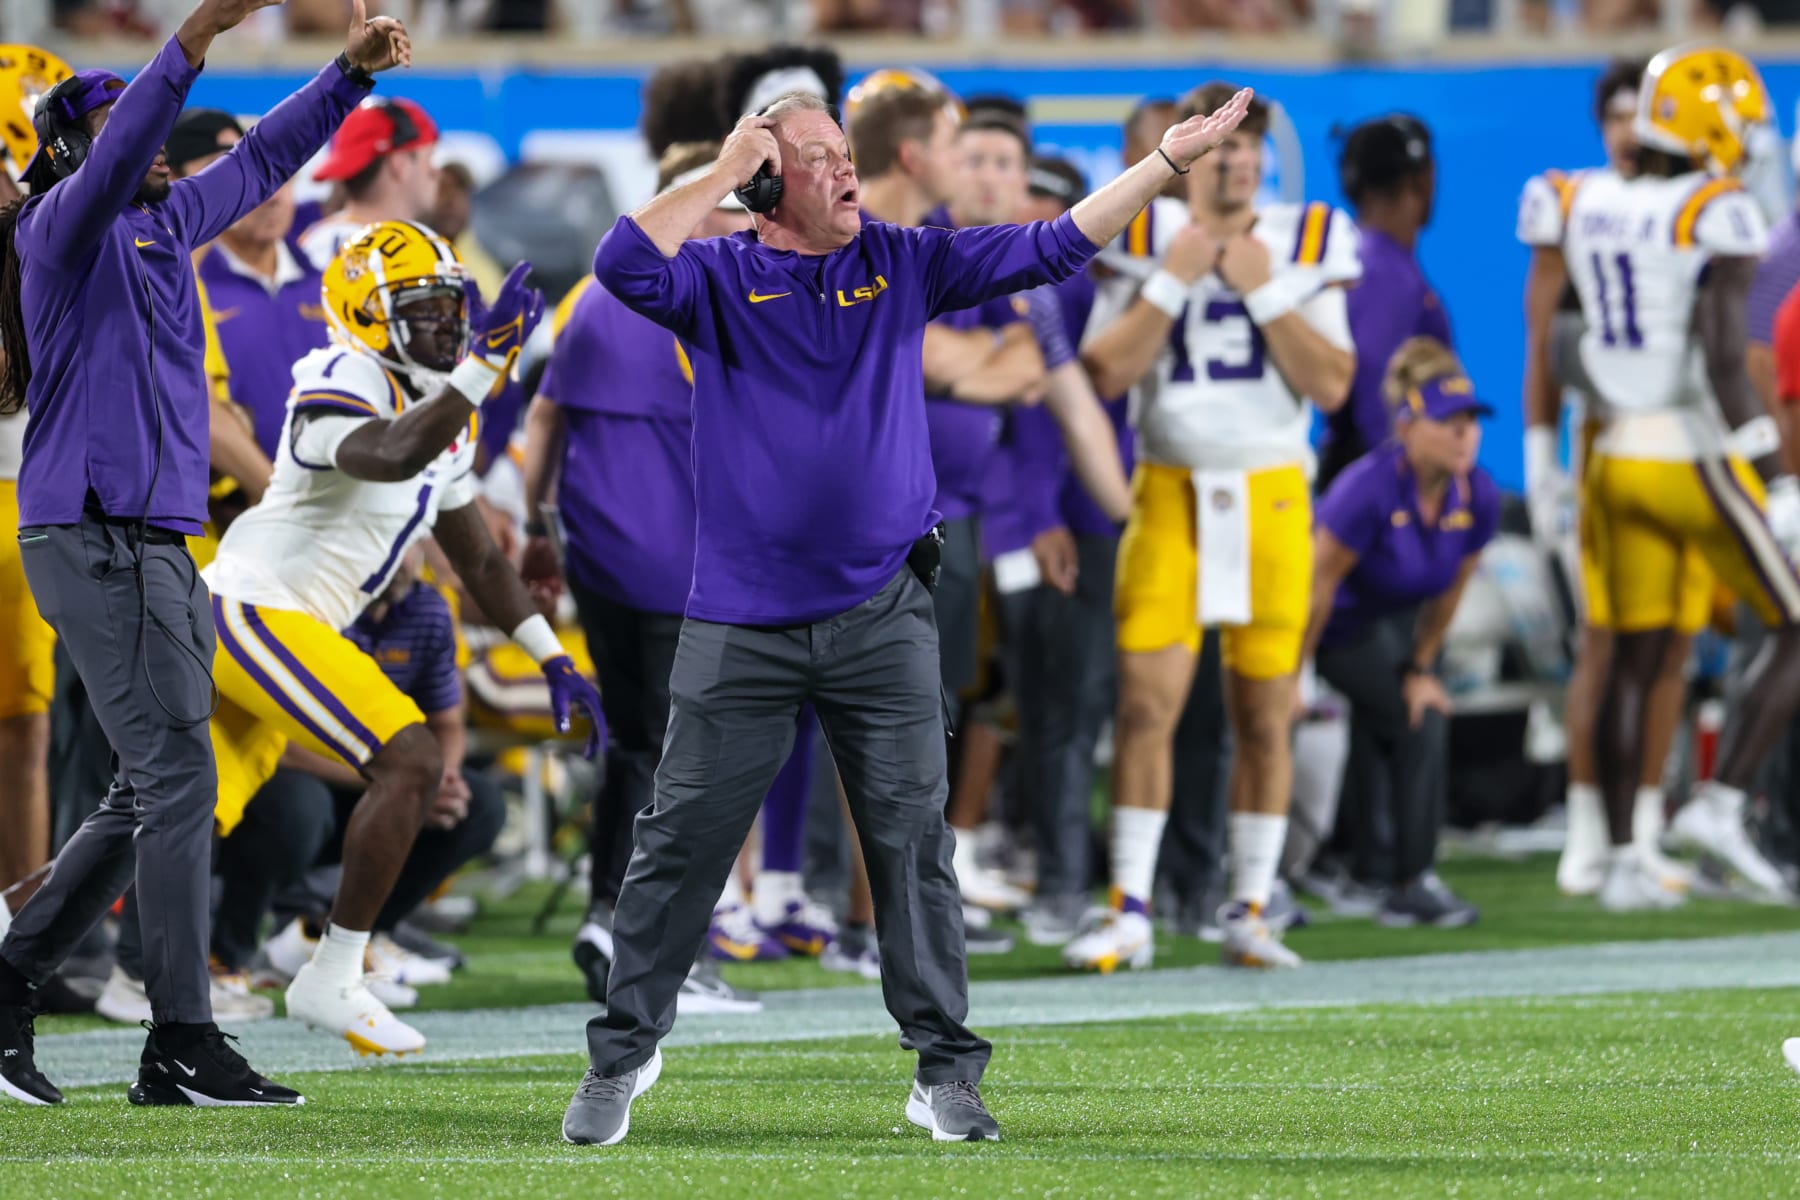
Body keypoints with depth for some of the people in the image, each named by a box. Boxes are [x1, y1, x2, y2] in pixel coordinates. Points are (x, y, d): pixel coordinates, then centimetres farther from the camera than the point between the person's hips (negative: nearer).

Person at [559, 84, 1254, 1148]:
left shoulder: (903, 265, 6)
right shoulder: (719, 277, 0)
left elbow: (1052, 249, 4)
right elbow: (627, 267, -20)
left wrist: (1169, 160, -3)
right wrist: (724, 172, -15)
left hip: (882, 620, 2)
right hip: (742, 626, -2)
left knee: (913, 844, 3)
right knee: (682, 845, 1)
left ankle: (947, 1070, 9)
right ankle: (624, 1052, 14)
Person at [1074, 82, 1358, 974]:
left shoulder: (1304, 246, 4)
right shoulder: (1146, 240, 4)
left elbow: (1331, 386, -4)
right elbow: (1105, 372, -5)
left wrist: (1263, 291, -9)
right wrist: (1173, 283, -9)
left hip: (1270, 495, 1)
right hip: (1170, 491, -1)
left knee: (1263, 715, 3)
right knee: (1147, 701, -8)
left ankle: (1249, 911, 11)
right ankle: (1129, 911, -3)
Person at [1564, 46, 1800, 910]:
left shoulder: (1589, 208, 5)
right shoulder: (1718, 216, -15)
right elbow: (1723, 358, -20)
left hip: (1621, 453, 7)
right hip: (1697, 453, -7)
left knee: (1637, 655, 11)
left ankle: (1622, 860, 10)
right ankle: (1720, 803, -6)